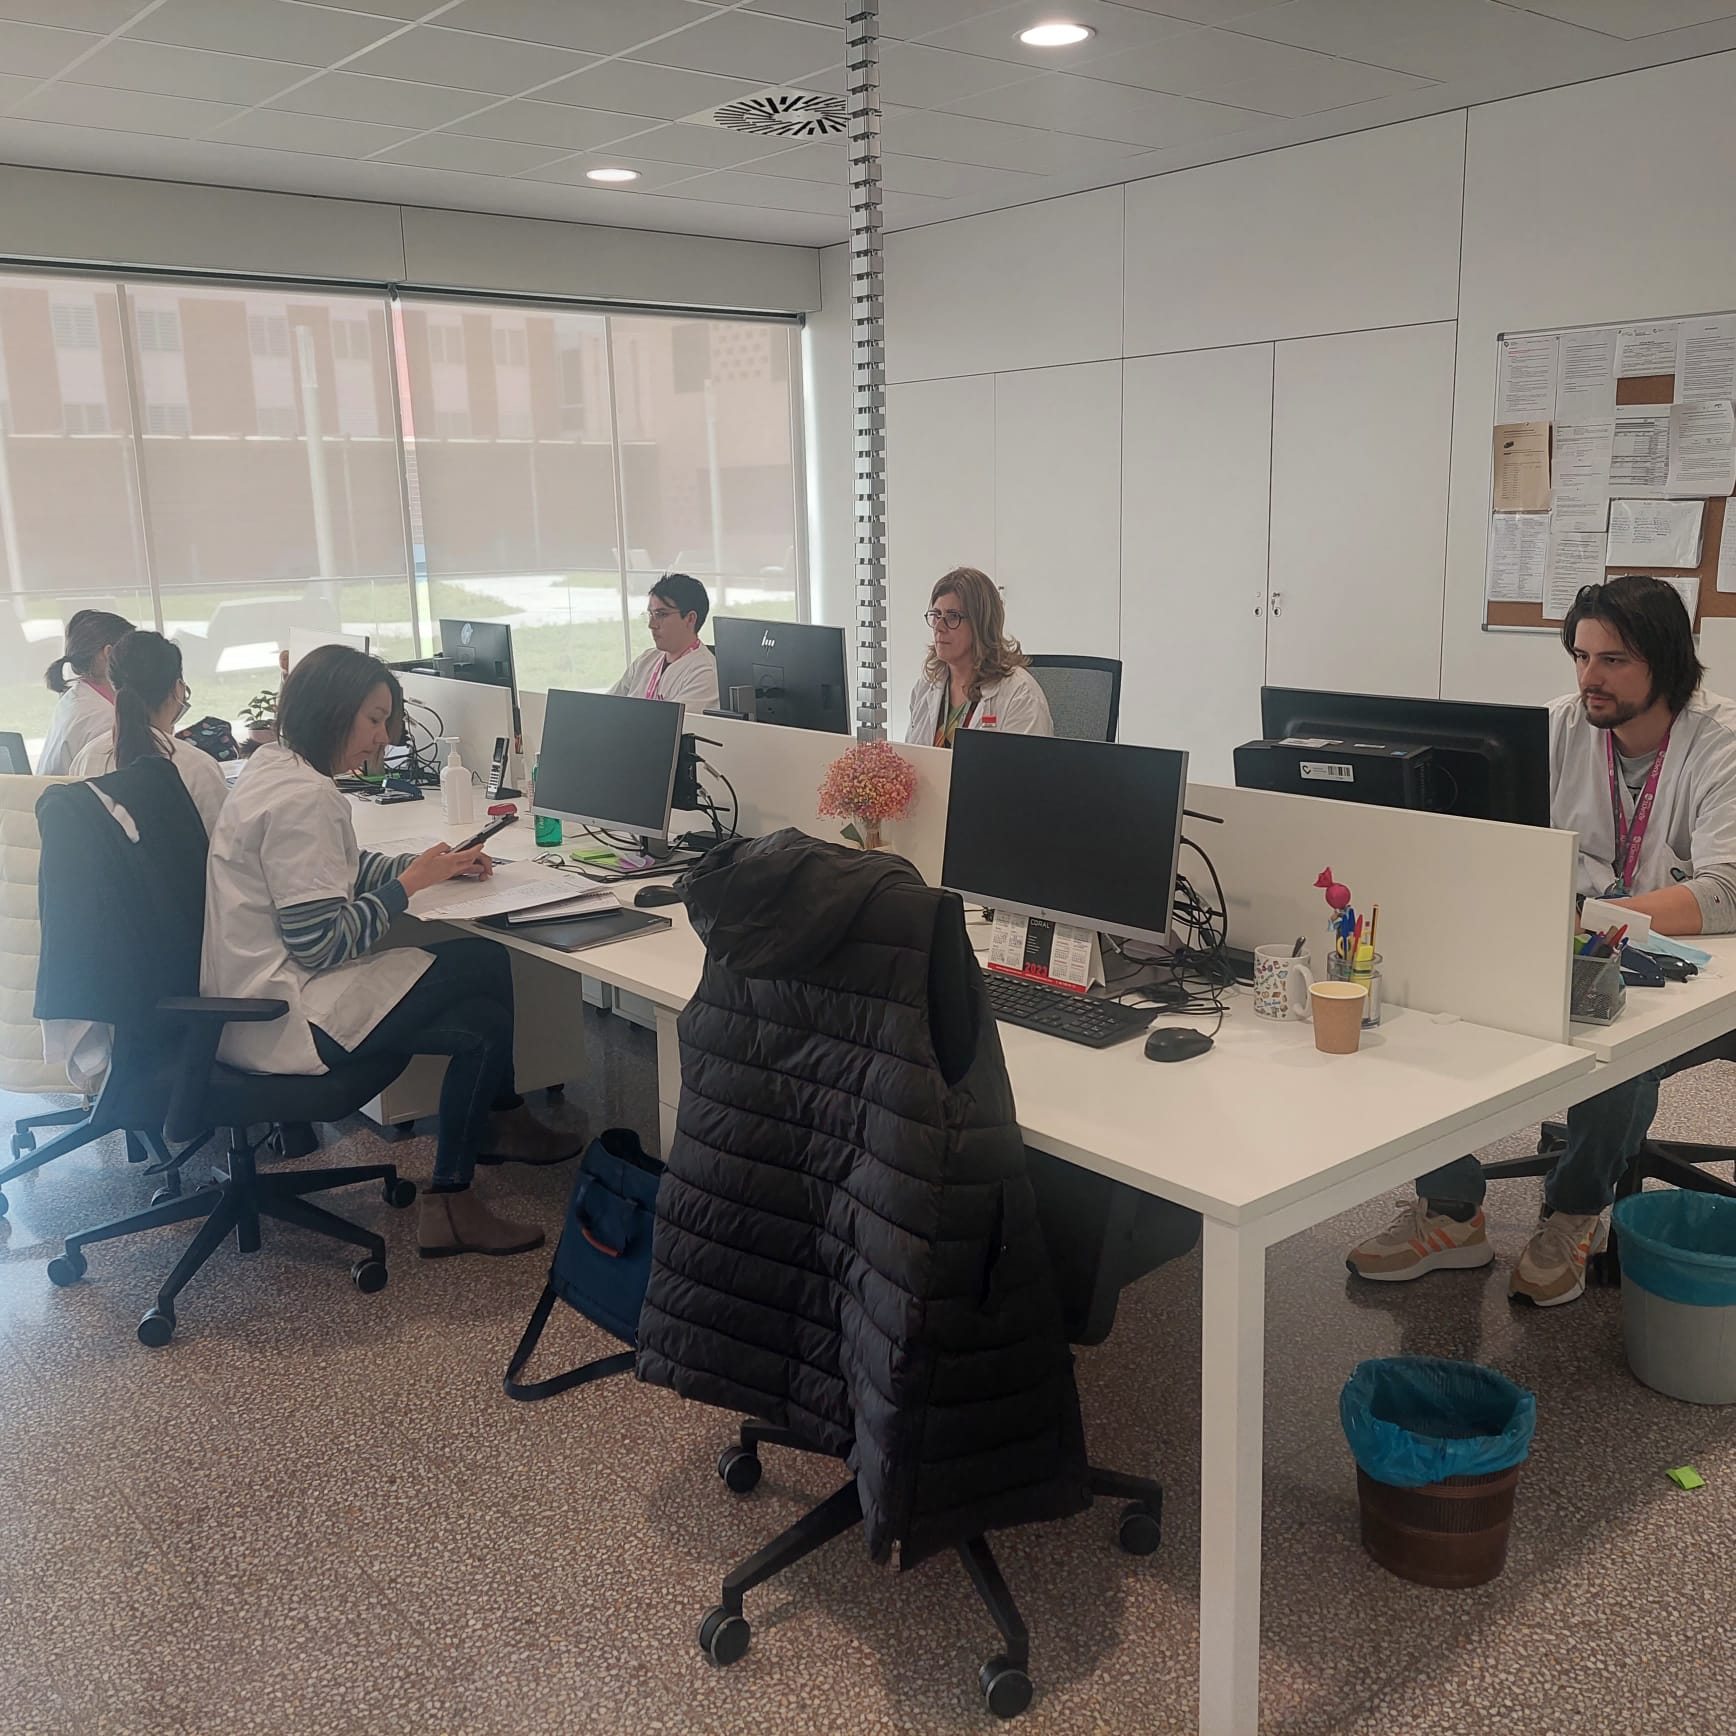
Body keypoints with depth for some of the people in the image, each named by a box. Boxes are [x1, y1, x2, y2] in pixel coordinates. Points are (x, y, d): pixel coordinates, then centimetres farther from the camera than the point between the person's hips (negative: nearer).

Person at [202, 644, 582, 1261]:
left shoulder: (275, 765, 11)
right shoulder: (303, 799, -22)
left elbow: (339, 872, 23)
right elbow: (321, 944, -24)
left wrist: (428, 863, 8)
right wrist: (411, 882, -13)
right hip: (280, 1020, -10)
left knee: (485, 962, 7)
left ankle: (499, 1124, 23)